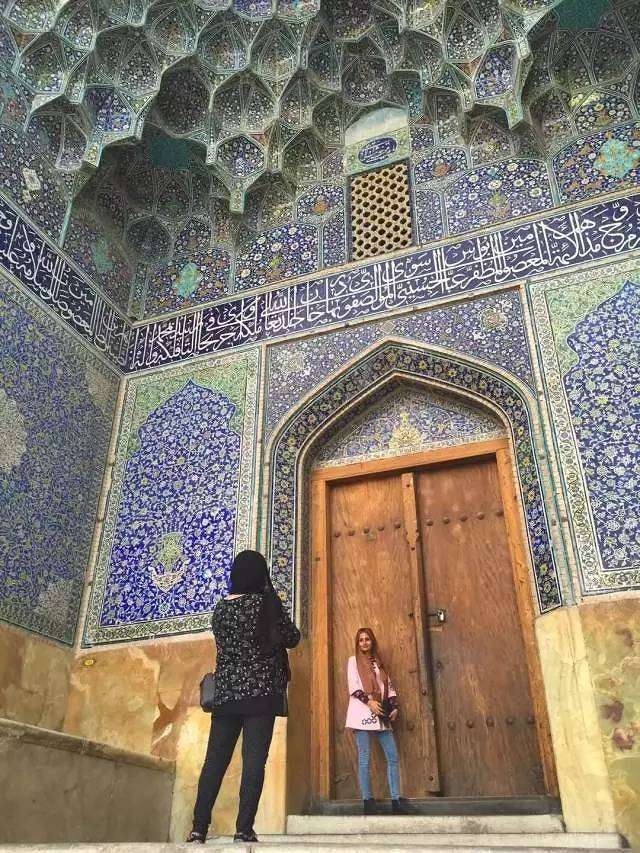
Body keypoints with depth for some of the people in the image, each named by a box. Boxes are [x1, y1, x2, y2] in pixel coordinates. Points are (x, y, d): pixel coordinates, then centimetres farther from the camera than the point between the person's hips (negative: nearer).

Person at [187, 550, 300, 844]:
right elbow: (292, 638, 1)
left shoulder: (220, 607, 7)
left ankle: (199, 827, 7)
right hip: (260, 691, -4)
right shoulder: (265, 603, -7)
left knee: (215, 758, 8)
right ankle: (244, 828, -3)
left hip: (226, 692, 5)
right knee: (254, 759, -1)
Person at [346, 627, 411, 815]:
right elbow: (353, 686, -5)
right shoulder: (354, 660, 6)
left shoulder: (378, 662, 20)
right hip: (362, 712, -5)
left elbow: (389, 686, 17)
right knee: (364, 759, -4)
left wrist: (394, 706, 3)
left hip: (381, 714, 5)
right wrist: (368, 701, -17)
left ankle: (396, 801, 4)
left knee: (393, 757, 1)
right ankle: (368, 802, 0)